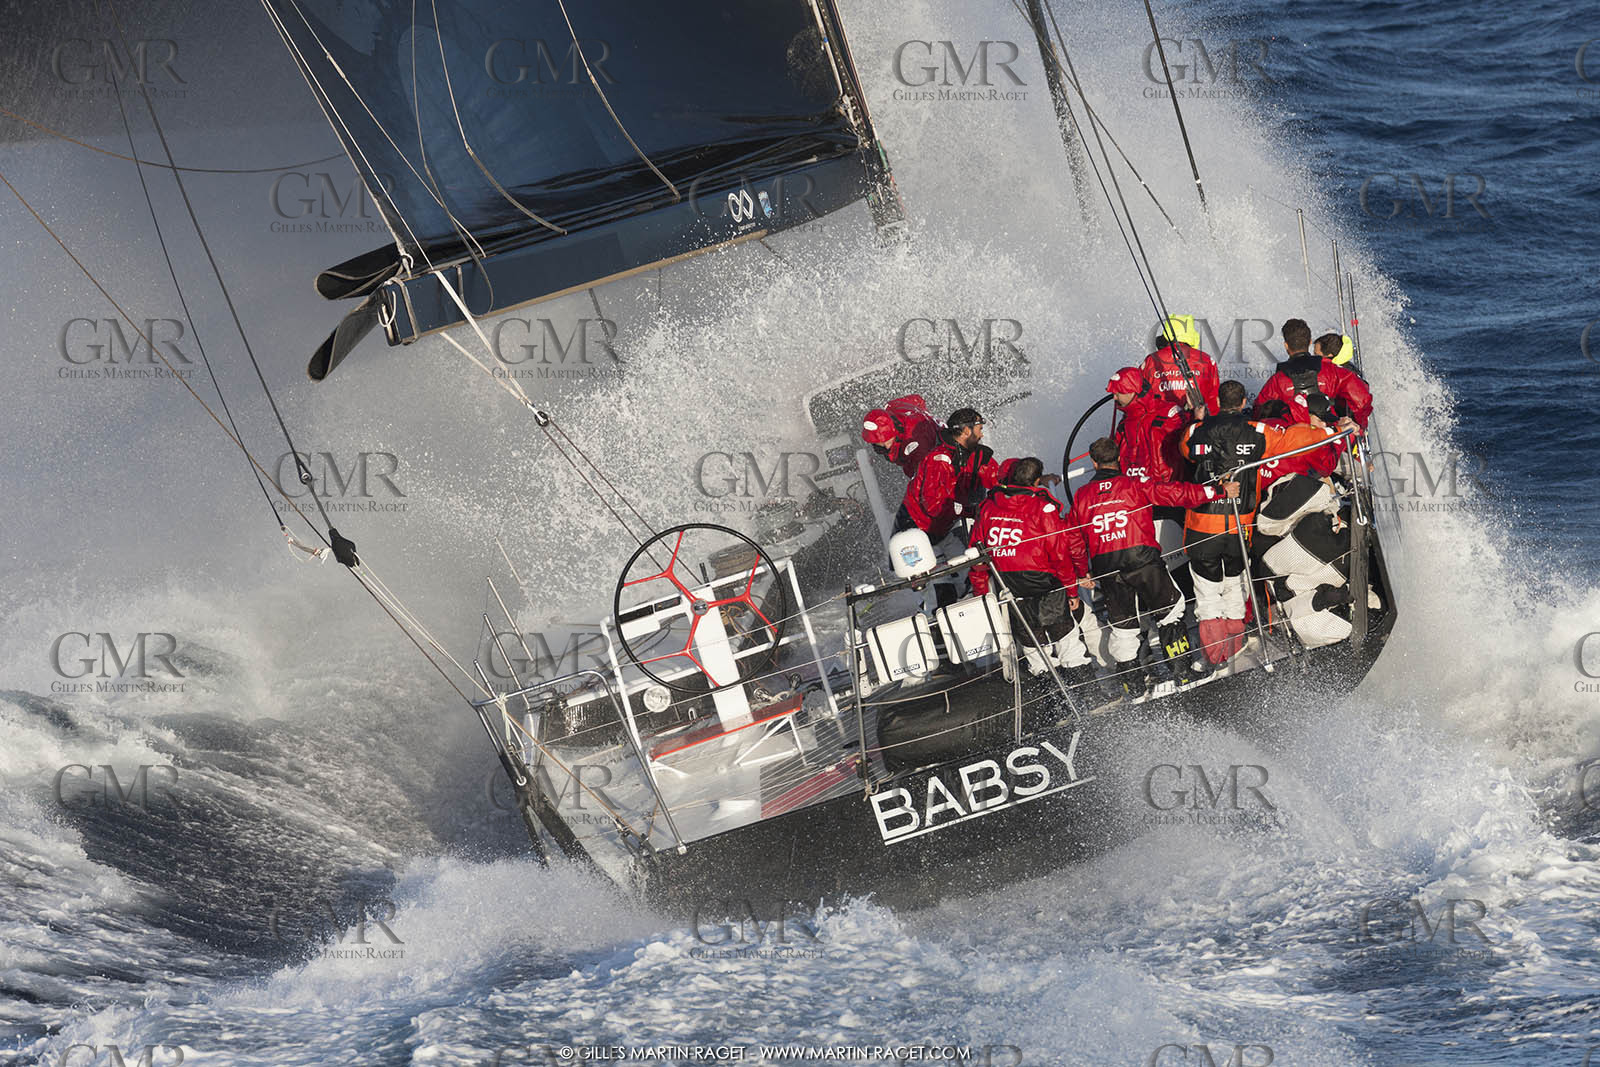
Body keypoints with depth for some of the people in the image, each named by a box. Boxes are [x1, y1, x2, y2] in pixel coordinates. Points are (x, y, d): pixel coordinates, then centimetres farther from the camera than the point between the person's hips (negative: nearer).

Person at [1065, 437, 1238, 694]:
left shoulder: (1082, 496, 11)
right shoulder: (1136, 486, 1)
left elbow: (1073, 540, 14)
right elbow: (1176, 494, -5)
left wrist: (1082, 573, 26)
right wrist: (1219, 492, -2)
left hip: (1105, 567, 3)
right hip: (1141, 557, -3)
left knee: (1122, 625, 14)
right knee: (1170, 610, 14)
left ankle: (1132, 684, 17)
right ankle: (1180, 671, 8)